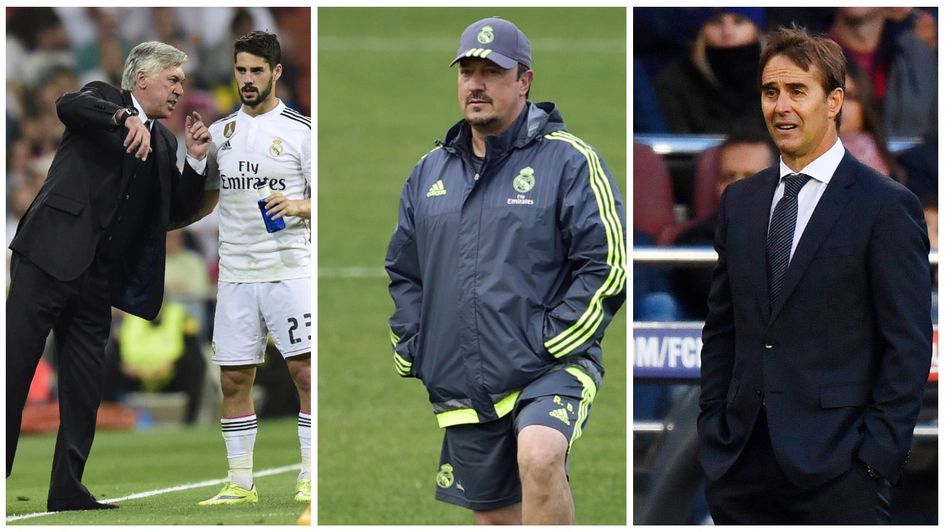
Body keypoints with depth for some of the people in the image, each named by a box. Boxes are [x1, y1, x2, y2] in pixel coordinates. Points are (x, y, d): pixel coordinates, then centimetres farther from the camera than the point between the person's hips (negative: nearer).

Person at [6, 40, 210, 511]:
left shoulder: (163, 143, 18)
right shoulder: (102, 99, 4)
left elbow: (179, 212, 16)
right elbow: (67, 105, -19)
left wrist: (196, 159, 3)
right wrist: (125, 117, -33)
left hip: (97, 277, 6)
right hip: (50, 257, -6)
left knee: (84, 390, 4)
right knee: (13, 369, -6)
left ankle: (67, 490, 8)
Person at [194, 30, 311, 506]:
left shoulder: (301, 131, -1)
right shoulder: (220, 132, 13)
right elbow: (205, 201, 19)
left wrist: (299, 206, -19)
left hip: (289, 269, -4)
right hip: (234, 272, 4)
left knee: (306, 372, -10)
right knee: (233, 379, 4)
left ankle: (311, 479, -5)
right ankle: (240, 482, 11)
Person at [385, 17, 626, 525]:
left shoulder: (569, 162, -4)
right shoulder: (430, 173, 13)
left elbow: (608, 264, -9)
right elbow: (403, 272, 24)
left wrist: (551, 344, -15)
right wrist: (409, 350, 11)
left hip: (550, 371, -6)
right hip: (460, 386, 6)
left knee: (539, 458, -34)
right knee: (493, 518, 11)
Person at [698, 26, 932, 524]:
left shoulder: (886, 206, -4)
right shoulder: (740, 200, 14)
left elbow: (907, 347, -6)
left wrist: (877, 458, -11)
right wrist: (711, 431, 8)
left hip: (837, 467, -5)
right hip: (742, 461, 5)